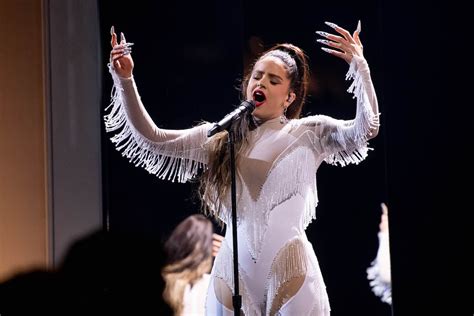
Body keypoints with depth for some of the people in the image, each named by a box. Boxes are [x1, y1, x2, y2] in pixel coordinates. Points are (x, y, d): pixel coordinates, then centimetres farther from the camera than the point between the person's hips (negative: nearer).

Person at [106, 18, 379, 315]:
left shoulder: (308, 134, 2)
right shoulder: (221, 137, 10)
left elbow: (365, 130, -12)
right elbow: (152, 139, 8)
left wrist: (359, 66, -19)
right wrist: (125, 81, 1)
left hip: (289, 269, -3)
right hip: (235, 270, 3)